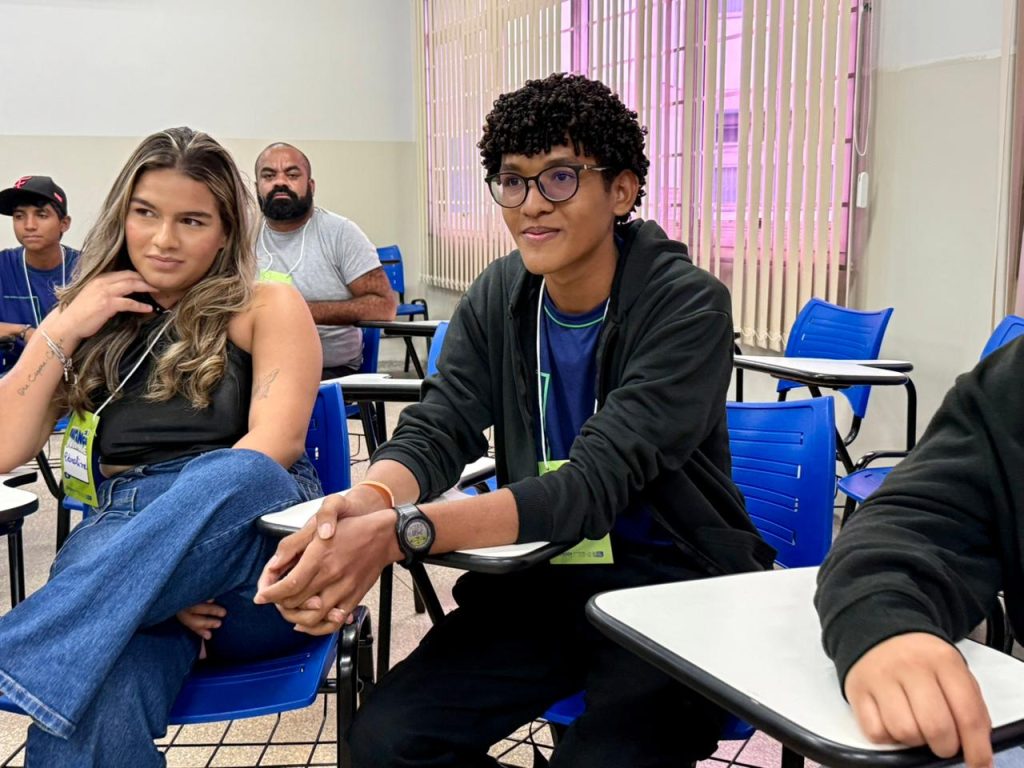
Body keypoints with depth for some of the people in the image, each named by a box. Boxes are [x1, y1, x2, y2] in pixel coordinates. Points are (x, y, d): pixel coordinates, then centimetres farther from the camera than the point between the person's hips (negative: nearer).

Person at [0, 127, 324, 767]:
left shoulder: (267, 307, 10)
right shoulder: (88, 319, 21)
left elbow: (278, 441, -7)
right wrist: (61, 330, 3)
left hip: (256, 533, -1)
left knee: (234, 477, -40)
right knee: (96, 700, -37)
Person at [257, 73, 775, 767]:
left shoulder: (688, 305, -16)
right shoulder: (499, 297, 2)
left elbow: (594, 483, -26)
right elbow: (437, 431, -6)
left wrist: (400, 532, -38)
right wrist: (369, 501, -31)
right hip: (541, 579, 5)